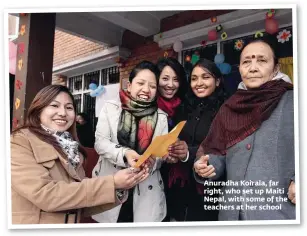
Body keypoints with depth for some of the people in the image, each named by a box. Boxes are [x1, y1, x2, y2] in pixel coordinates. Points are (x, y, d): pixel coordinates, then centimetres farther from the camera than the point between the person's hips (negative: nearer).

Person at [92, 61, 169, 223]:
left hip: (147, 189, 1)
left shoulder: (161, 116, 5)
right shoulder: (110, 108, 1)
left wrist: (152, 160, -22)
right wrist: (124, 154, -23)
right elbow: (100, 142, -5)